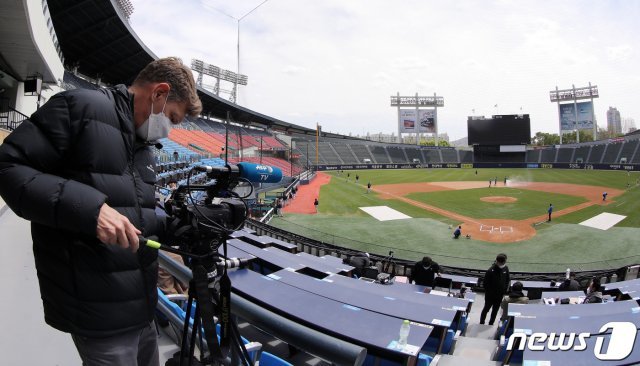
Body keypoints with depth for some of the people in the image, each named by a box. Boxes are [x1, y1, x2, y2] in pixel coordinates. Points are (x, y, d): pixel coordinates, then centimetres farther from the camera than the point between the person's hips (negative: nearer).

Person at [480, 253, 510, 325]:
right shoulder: (491, 271, -24)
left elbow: (507, 280, 5)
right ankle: (481, 323, 32)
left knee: (495, 311, 18)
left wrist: (504, 290, 1)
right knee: (486, 309, 14)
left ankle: (490, 324, 35)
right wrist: (489, 292, -15)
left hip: (500, 295, 5)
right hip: (490, 295, -4)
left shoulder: (506, 269, -8)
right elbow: (485, 284, -16)